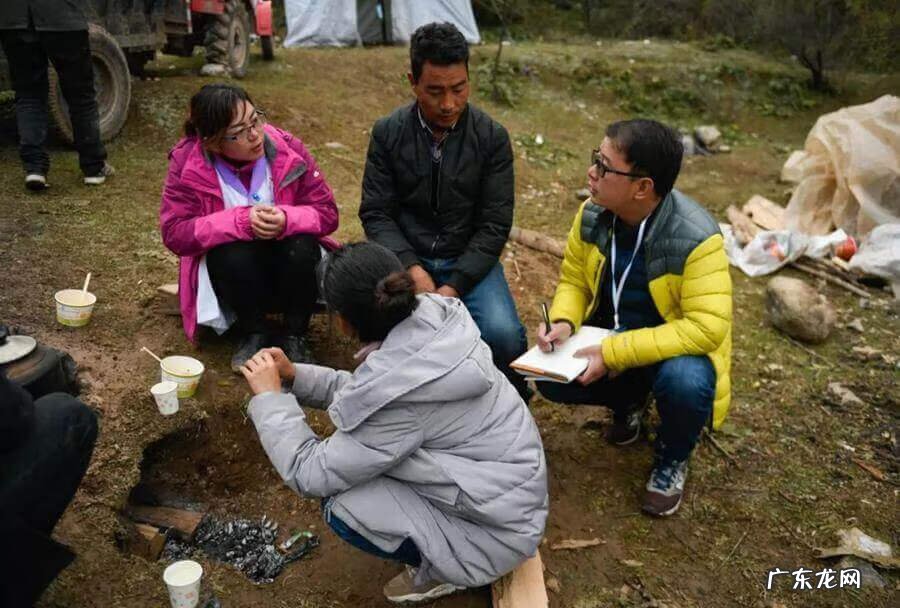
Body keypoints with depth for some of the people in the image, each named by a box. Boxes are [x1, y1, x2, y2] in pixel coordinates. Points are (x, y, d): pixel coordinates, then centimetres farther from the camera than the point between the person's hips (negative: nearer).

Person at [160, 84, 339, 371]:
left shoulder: (288, 150, -13)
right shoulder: (187, 163, -14)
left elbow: (327, 213, -12)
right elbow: (174, 232, -20)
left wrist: (286, 220, -34)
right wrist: (240, 221, -33)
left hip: (287, 267, 1)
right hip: (231, 269, 0)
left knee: (302, 245, -31)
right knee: (231, 253, -33)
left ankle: (294, 336, -8)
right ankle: (253, 333, -6)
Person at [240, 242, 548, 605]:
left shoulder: (398, 396, -33)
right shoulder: (431, 318, -12)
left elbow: (310, 475, -20)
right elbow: (364, 389, 6)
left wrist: (269, 397, -12)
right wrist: (295, 376, 2)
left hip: (498, 527, -8)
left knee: (342, 507, -13)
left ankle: (443, 568, 9)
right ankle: (438, 551, 19)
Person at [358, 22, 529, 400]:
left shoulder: (492, 137, -6)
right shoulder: (387, 133, -3)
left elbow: (494, 224, -8)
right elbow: (375, 213, -4)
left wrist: (453, 287, -19)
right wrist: (413, 269, -20)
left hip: (469, 260, 0)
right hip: (406, 258, 1)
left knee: (504, 336, -27)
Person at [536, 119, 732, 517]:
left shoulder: (697, 238, -29)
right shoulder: (592, 214, -13)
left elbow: (706, 327, -32)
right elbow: (573, 280, 1)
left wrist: (614, 353, -34)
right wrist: (564, 323, -21)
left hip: (676, 346, -4)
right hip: (609, 332, 5)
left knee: (685, 382, -36)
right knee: (550, 377, -17)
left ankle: (672, 459, 0)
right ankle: (629, 400, 16)